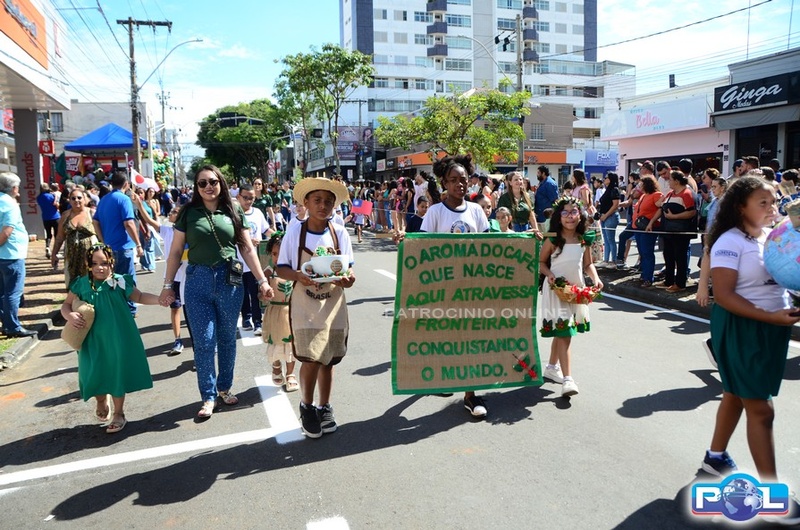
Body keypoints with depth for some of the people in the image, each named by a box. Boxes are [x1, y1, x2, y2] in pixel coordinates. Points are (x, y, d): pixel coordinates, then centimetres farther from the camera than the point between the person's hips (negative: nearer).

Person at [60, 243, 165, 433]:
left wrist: (159, 299, -10)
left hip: (117, 338, -1)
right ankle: (102, 402, 39)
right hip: (93, 339, 1)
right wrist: (70, 315, -16)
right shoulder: (82, 284, -3)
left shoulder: (120, 282, -7)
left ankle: (119, 414, 26)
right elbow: (66, 305, 6)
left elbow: (139, 297, 5)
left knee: (117, 372, 8)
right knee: (94, 373, 5)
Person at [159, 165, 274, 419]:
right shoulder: (188, 213, 2)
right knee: (204, 342, 1)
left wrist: (262, 281, 0)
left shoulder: (234, 212, 3)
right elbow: (175, 251, 5)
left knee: (227, 339, 12)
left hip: (229, 280, 1)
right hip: (198, 280, -1)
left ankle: (225, 387, 29)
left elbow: (248, 249, 4)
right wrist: (168, 285, 2)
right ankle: (208, 396, 13)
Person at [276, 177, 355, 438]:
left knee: (328, 359, 11)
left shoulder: (340, 233, -1)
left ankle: (324, 407, 32)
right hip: (305, 305, -2)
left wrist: (348, 278, -18)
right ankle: (307, 406, 18)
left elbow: (349, 270, 5)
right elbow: (281, 268, -2)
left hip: (334, 304, 2)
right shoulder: (295, 231, -6)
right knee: (312, 358, -9)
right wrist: (299, 276, -21)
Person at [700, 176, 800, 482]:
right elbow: (723, 295, -21)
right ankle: (771, 489, 6)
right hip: (741, 328, -7)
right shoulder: (730, 242, -15)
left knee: (736, 395, 19)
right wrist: (770, 316, -26)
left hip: (772, 327, 7)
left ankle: (716, 457, 36)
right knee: (761, 409, -3)